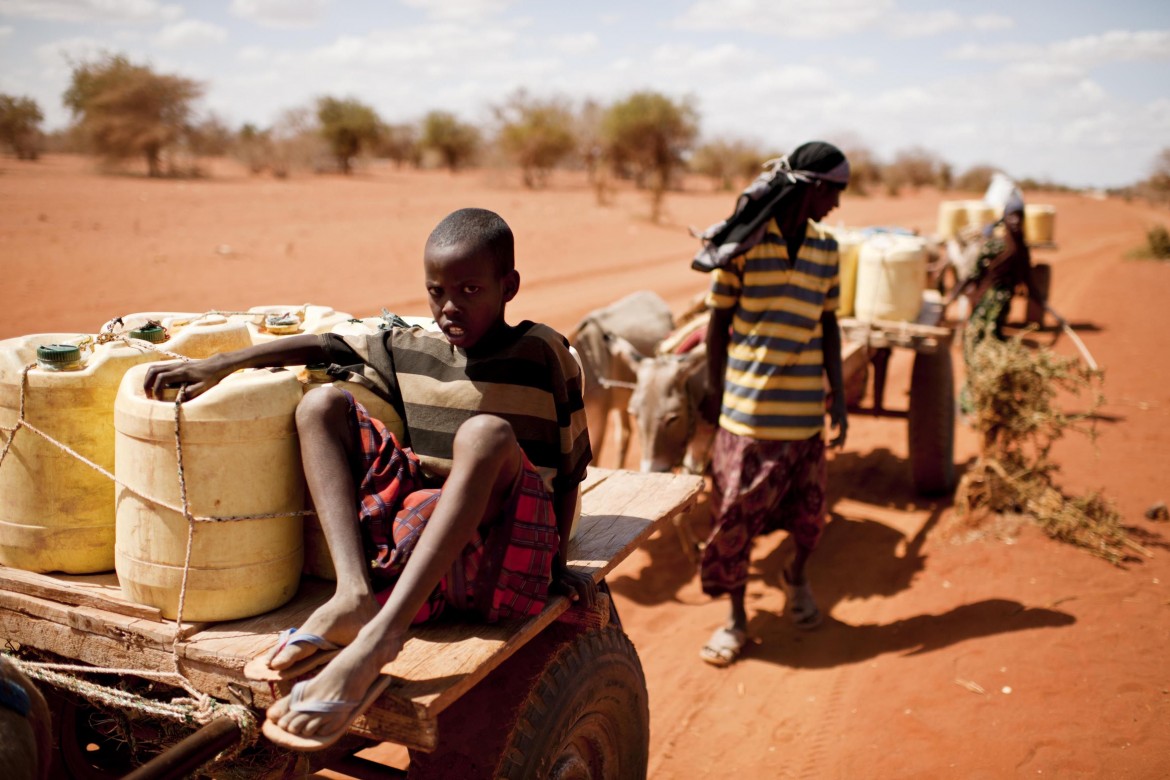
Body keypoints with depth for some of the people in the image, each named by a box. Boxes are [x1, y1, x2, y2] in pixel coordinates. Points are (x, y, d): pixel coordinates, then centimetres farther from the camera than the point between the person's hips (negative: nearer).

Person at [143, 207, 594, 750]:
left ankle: (379, 636, -42)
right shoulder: (410, 351, 14)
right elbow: (324, 347, 15)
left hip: (502, 557, -4)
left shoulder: (542, 354, 3)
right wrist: (219, 365, 3)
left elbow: (569, 466, 6)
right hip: (415, 545, 5)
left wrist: (557, 562, 0)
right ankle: (355, 592, -25)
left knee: (486, 432, -34)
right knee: (322, 403, -5)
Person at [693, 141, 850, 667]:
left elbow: (828, 325, 11)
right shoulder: (744, 243, -7)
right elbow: (719, 321, -1)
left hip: (804, 407, 4)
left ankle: (797, 579, 43)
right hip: (747, 406, -4)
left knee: (808, 509, 12)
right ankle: (736, 618, 19)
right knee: (735, 514, 2)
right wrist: (714, 391, 1)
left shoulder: (825, 248, 7)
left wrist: (838, 398, 8)